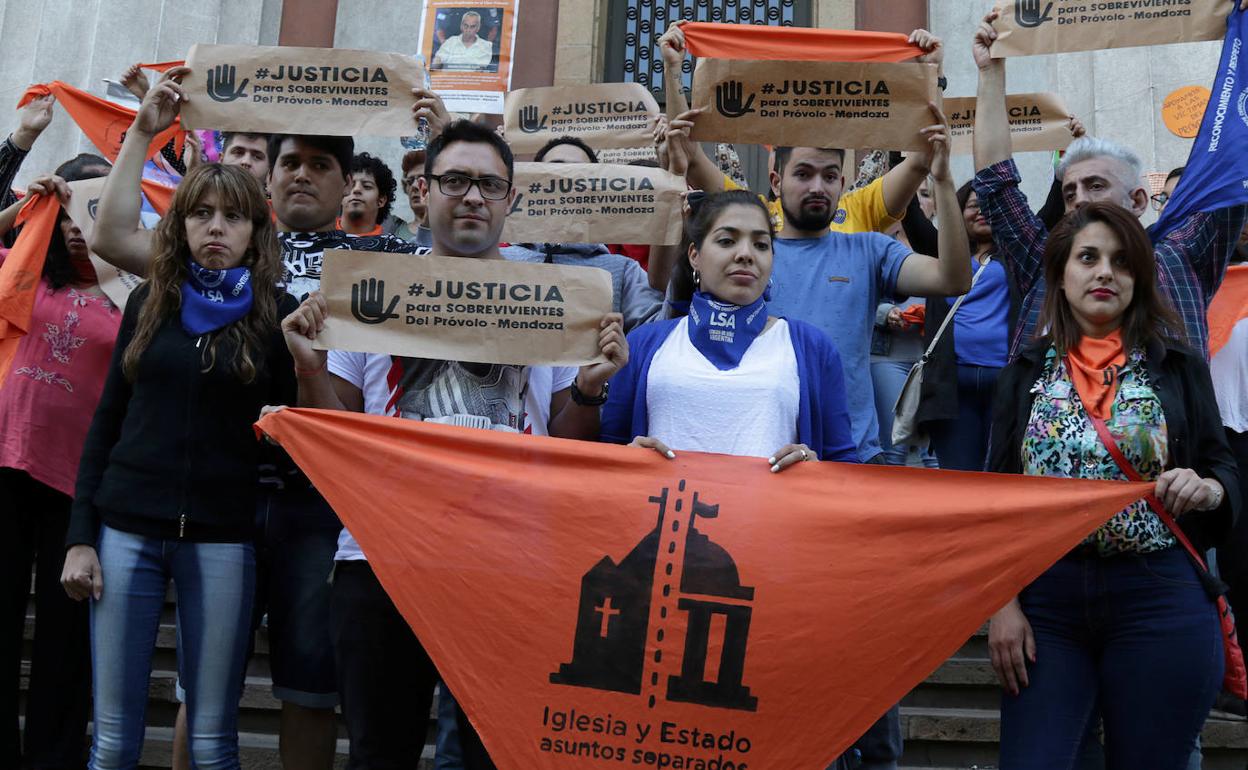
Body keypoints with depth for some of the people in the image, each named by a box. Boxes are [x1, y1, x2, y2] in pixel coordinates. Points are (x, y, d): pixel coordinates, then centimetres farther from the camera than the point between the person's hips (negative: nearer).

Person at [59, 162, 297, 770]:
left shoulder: (277, 313, 2)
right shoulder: (150, 302, 9)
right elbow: (107, 420, 10)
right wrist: (80, 536, 4)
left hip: (222, 538, -2)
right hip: (128, 529, 2)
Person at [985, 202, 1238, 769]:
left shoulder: (1178, 367, 5)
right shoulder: (1026, 373, 7)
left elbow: (1226, 471, 9)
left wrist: (1206, 488, -15)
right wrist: (1002, 604, -3)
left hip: (1161, 600, 0)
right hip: (1045, 599, 1)